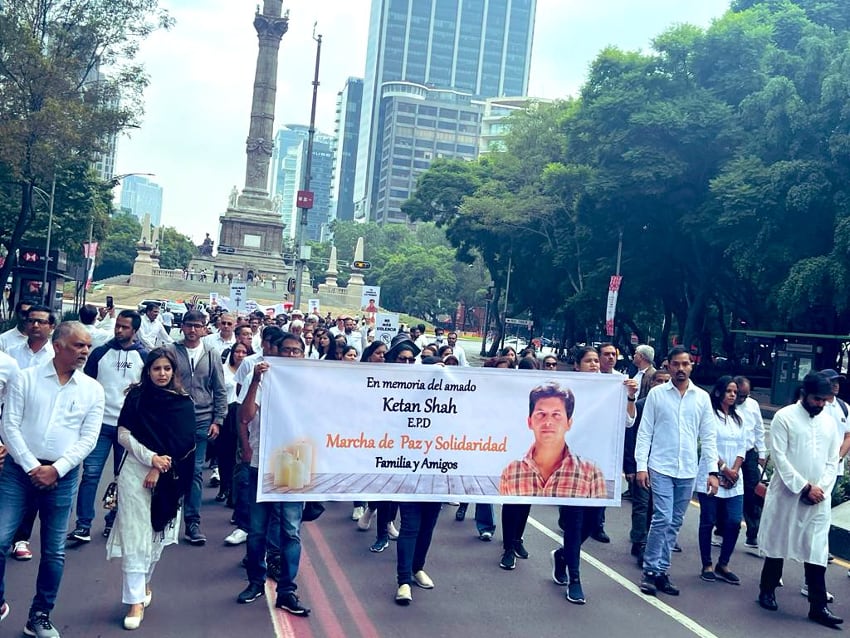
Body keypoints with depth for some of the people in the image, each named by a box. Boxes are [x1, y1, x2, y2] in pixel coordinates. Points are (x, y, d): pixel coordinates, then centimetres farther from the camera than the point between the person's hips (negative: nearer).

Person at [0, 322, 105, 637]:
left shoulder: (92, 389, 2)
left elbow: (88, 438, -1)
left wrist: (56, 469, -11)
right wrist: (31, 466, -12)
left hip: (63, 475, 1)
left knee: (54, 551, 7)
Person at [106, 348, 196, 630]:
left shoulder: (183, 402, 2)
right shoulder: (136, 396, 3)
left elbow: (184, 442, -4)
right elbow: (124, 435, -1)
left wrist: (159, 469, -12)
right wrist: (151, 457, -14)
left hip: (168, 476, 1)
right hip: (135, 470, -1)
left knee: (157, 532, 10)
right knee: (134, 534, -6)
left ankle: (143, 584, 31)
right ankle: (136, 601, -2)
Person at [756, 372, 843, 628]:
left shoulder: (829, 423, 8)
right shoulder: (784, 417, -6)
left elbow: (832, 461, 8)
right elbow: (779, 457, -11)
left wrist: (821, 488, -8)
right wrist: (804, 487, -15)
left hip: (818, 499, 3)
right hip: (786, 494, -3)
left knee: (817, 552, 1)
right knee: (778, 543, 9)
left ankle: (818, 606, 5)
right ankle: (767, 590, 24)